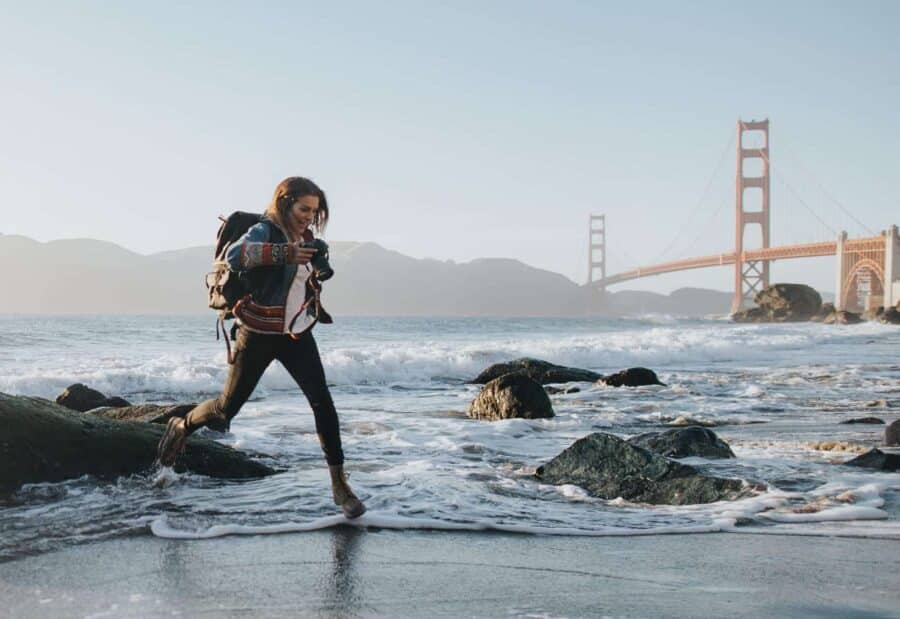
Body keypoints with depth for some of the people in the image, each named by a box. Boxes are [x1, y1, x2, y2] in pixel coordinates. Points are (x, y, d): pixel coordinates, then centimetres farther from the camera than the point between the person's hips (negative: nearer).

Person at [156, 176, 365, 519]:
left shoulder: (303, 238, 8)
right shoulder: (264, 231, -15)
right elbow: (234, 256, -39)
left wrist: (318, 266, 9)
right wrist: (286, 253, -43)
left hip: (296, 334, 5)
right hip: (259, 336, -5)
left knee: (322, 401, -10)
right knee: (226, 409, 6)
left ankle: (339, 484, -4)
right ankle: (182, 426, 39)